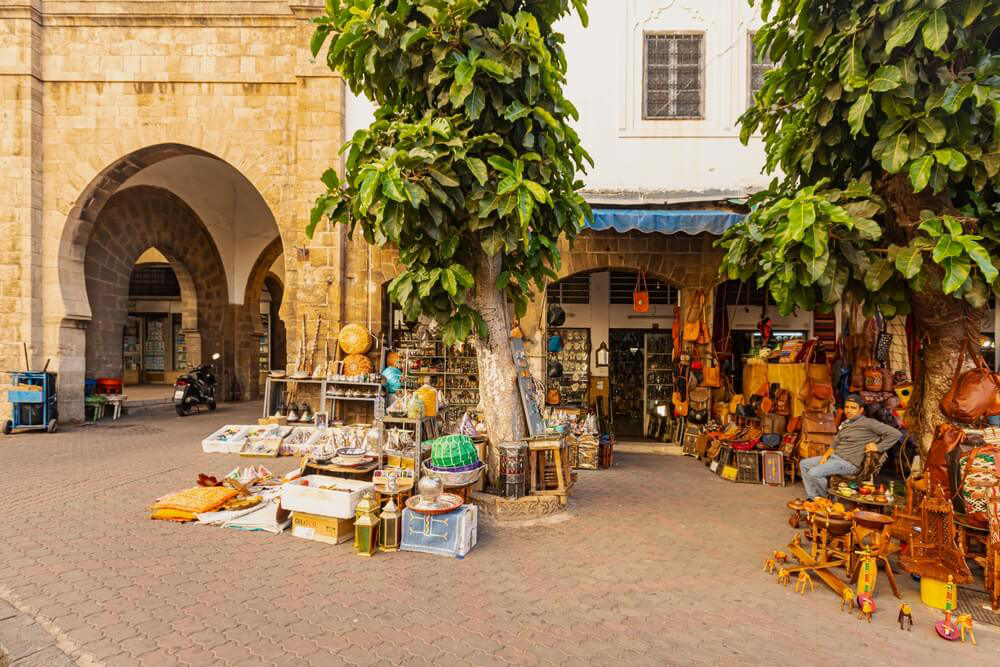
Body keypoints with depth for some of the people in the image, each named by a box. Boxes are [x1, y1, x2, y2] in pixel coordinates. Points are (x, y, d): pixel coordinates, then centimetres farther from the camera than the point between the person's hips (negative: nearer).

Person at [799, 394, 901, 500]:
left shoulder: (867, 423, -7)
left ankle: (824, 500, 1)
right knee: (804, 464, 4)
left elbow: (896, 434, -10)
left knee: (814, 473, -25)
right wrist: (826, 455, 3)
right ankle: (812, 498, 4)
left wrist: (878, 447, -14)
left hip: (849, 463, -9)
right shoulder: (845, 424, 18)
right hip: (834, 457, 9)